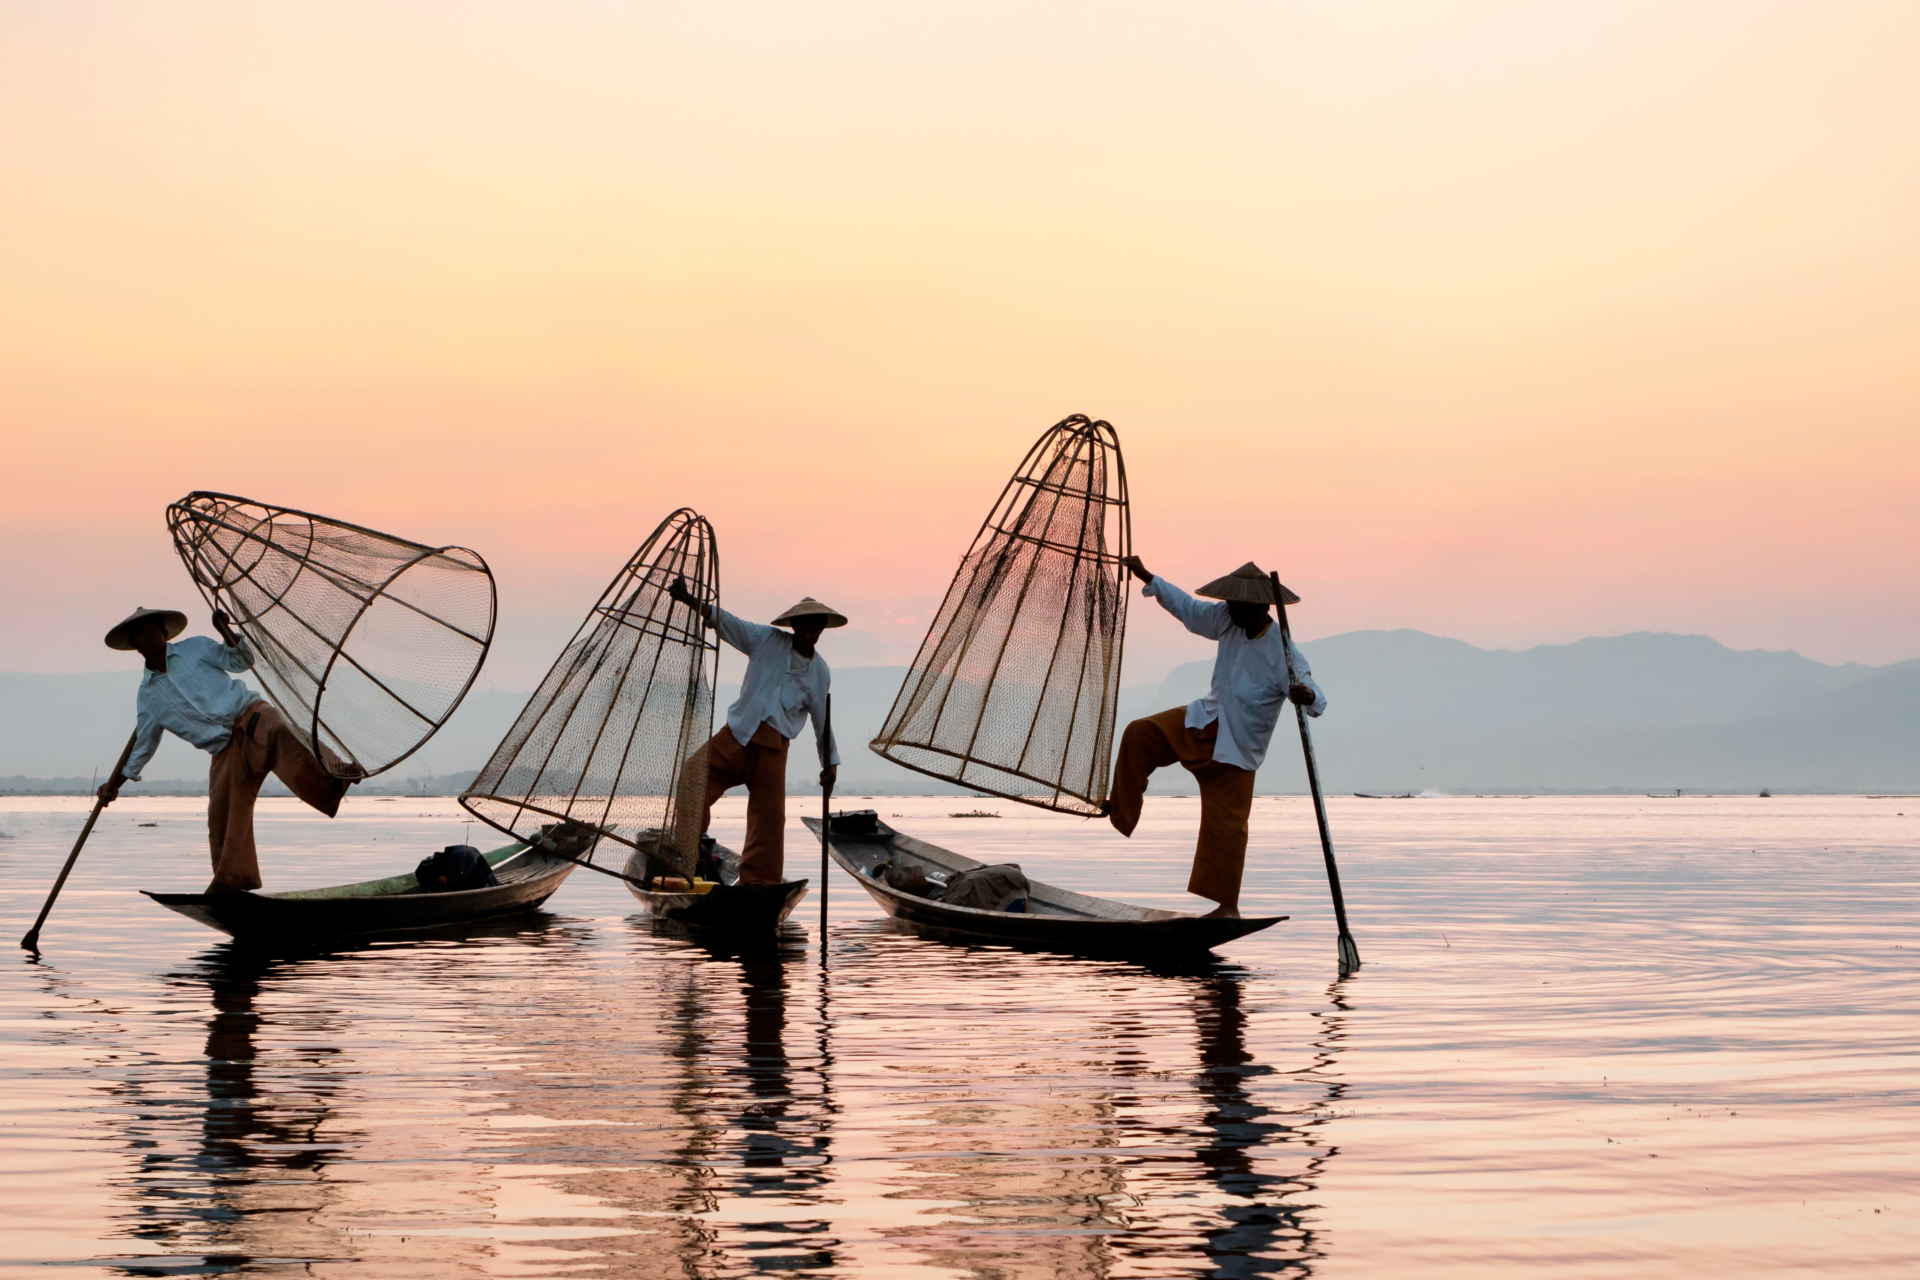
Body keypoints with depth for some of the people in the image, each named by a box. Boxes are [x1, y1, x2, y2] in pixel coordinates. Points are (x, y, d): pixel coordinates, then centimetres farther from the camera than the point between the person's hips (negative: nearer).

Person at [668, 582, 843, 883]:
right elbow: (725, 621, -1)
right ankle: (683, 853, -11)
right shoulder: (766, 639, 4)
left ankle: (758, 880, 9)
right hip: (738, 733, 0)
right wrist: (688, 600, -13)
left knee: (769, 813, -2)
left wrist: (830, 762, 11)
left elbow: (822, 719, 14)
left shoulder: (819, 672, 7)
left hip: (773, 747, 0)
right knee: (694, 775, -15)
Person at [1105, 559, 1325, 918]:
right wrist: (1146, 576, 8)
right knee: (1140, 734, -10)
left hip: (1237, 747, -6)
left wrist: (1308, 695, -53)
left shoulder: (1283, 652, -24)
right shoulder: (1228, 620, -6)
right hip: (1203, 722, 6)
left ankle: (1228, 905, 9)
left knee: (1225, 825, -4)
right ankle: (1121, 812, 5)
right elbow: (1188, 607, 8)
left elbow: (1315, 698, -28)